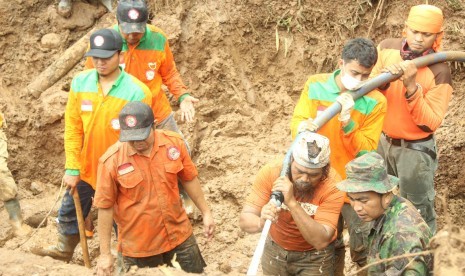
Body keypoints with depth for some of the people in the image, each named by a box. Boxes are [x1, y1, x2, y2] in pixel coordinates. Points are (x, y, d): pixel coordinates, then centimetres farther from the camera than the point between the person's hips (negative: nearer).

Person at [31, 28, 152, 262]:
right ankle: (63, 250, 51)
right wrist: (72, 169, -5)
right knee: (69, 214, 24)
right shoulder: (80, 83, -9)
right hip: (85, 168, 5)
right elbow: (73, 129, -4)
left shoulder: (137, 92, -22)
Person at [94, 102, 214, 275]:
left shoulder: (174, 143, -9)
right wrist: (105, 254, -10)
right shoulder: (112, 161, -19)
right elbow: (105, 207, -12)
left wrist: (206, 213, 11)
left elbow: (189, 179, 6)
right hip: (139, 247, -3)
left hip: (179, 235, 3)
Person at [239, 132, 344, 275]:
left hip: (314, 255, -2)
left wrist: (292, 202, -43)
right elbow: (245, 220, -24)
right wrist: (261, 222, -46)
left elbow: (321, 241, -34)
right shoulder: (271, 172, -24)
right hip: (275, 249, 2)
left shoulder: (332, 185, -28)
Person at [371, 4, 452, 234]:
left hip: (415, 150, -5)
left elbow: (430, 124, -24)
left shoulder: (439, 72, -23)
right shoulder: (387, 48, -9)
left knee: (418, 213, 7)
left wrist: (412, 87, -35)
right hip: (382, 142, 5)